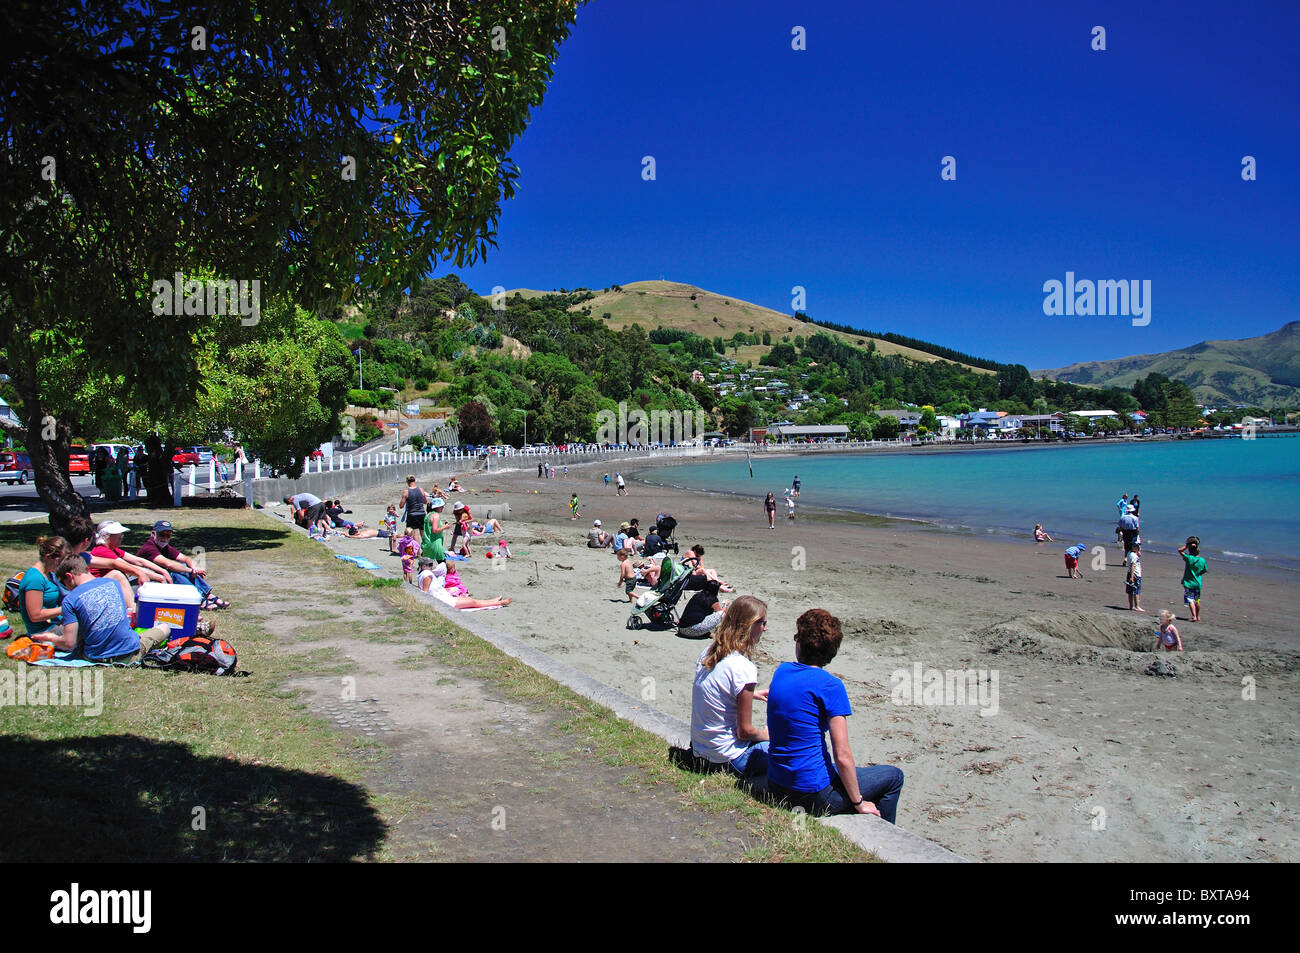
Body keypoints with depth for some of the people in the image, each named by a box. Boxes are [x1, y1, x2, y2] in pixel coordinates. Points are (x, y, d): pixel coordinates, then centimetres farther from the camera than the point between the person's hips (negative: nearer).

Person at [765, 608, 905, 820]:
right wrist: (858, 803, -6)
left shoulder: (781, 671, 1)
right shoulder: (830, 685, -18)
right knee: (893, 776, 13)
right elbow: (842, 756, -16)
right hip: (814, 793, -7)